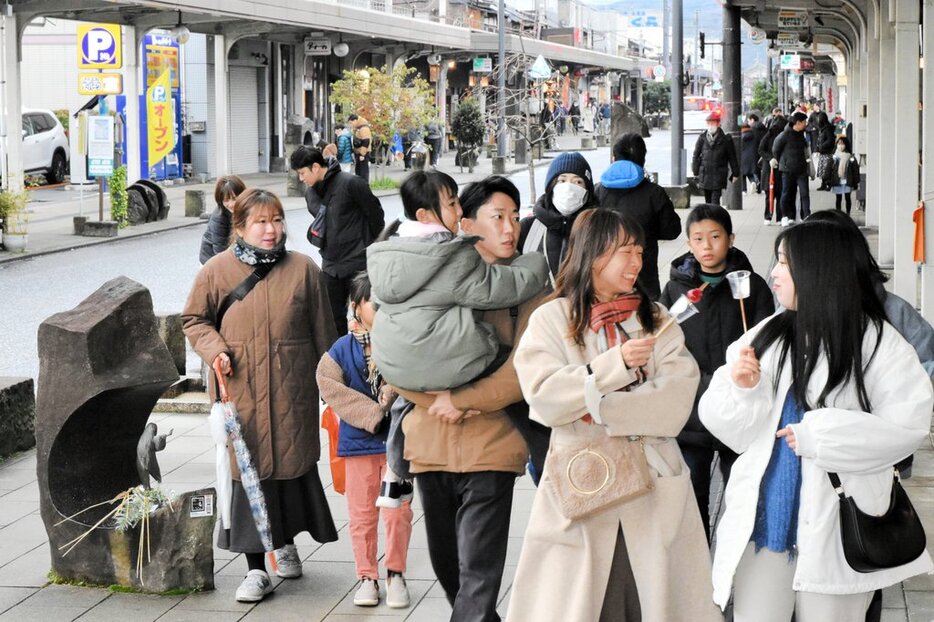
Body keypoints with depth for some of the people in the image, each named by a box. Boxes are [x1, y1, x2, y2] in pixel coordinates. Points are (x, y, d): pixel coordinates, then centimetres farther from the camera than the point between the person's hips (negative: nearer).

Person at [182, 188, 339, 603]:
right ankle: (255, 569, 7)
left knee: (294, 465, 10)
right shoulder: (217, 270, 0)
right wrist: (214, 350, -7)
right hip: (239, 390, -1)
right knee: (248, 473, -1)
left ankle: (286, 542, 36)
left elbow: (322, 331, 8)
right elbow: (194, 319, 11)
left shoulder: (303, 269, 3)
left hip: (292, 392, 1)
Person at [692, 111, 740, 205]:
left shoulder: (725, 140, 0)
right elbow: (696, 155, 8)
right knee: (708, 201, 11)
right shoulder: (702, 138, 4)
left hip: (718, 176, -3)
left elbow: (732, 158, 7)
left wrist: (735, 173, 9)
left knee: (715, 201, -13)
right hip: (705, 175, 3)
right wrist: (696, 172, 4)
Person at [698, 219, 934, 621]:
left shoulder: (875, 341, -6)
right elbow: (732, 428, 7)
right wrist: (740, 388, -14)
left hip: (837, 526, -4)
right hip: (762, 518, 4)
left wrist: (819, 436, -17)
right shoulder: (766, 335, 6)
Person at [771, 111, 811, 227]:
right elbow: (775, 148, -1)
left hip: (801, 168, 5)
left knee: (805, 193, -4)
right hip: (788, 169, -5)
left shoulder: (801, 134, 8)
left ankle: (806, 216, -3)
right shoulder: (786, 135, -12)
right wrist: (777, 160, 10)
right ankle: (786, 217, 15)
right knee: (787, 193, 5)